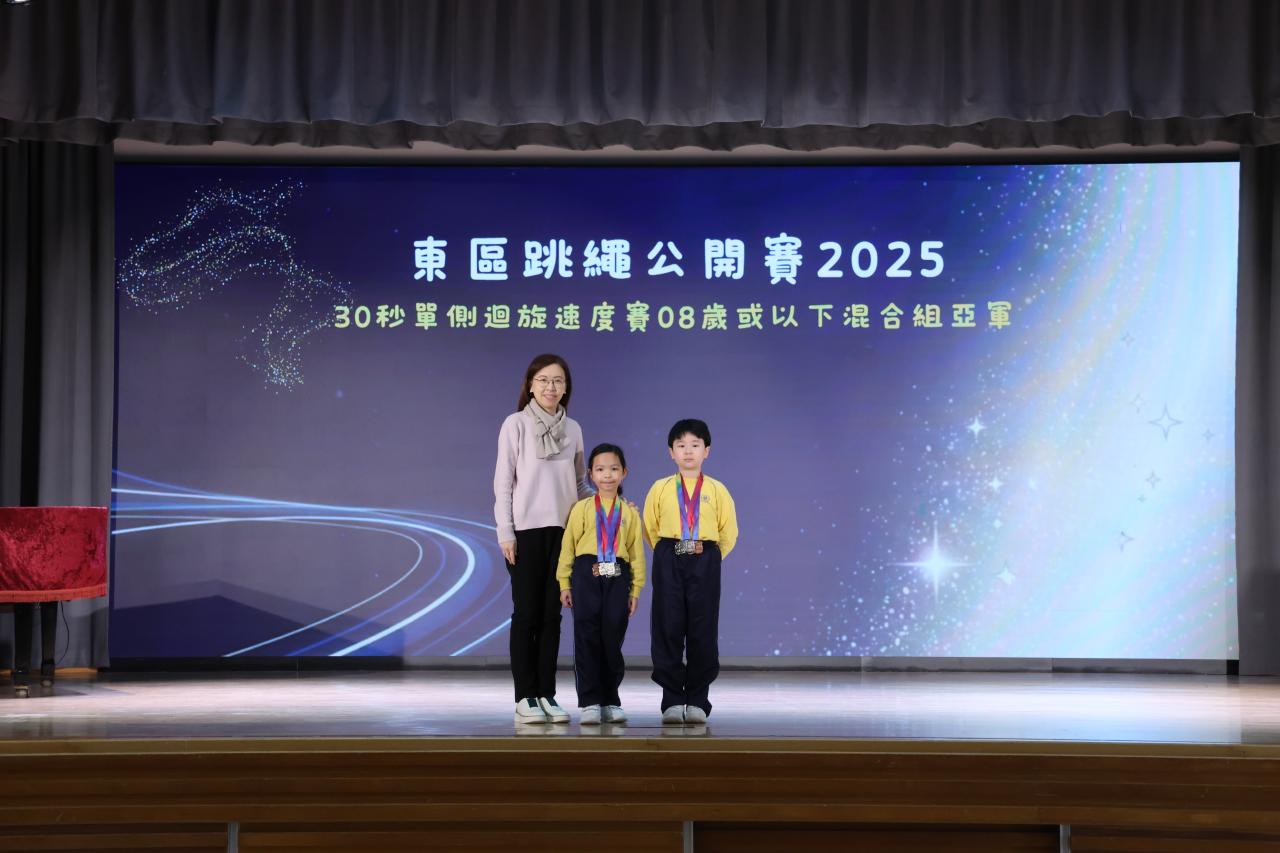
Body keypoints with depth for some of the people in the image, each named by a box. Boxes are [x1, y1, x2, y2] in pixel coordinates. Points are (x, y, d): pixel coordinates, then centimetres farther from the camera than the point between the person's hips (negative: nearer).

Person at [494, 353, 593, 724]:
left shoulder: (572, 428, 9)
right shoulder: (515, 424, -2)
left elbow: (580, 483, 13)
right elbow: (503, 481, -3)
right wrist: (505, 532, -8)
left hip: (563, 531, 4)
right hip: (527, 530, -4)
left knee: (551, 614, 6)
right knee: (527, 613, -1)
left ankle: (546, 694, 10)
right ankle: (525, 697, 3)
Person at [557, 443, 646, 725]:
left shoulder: (629, 512, 8)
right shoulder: (582, 509, 5)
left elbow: (637, 551, 8)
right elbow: (568, 545, 4)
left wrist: (636, 589, 5)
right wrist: (564, 584, 1)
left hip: (617, 579, 1)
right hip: (587, 576, -1)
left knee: (612, 641, 5)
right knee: (587, 641, -3)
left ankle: (610, 702, 15)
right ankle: (589, 702, 1)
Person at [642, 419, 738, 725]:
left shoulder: (717, 490, 3)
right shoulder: (661, 489, 5)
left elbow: (729, 532, 6)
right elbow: (650, 528, 10)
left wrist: (710, 557, 4)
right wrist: (668, 554, 8)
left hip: (704, 562, 0)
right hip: (668, 563, 1)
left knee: (703, 632, 0)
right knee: (668, 630, -1)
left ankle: (697, 701, 8)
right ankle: (672, 700, 6)